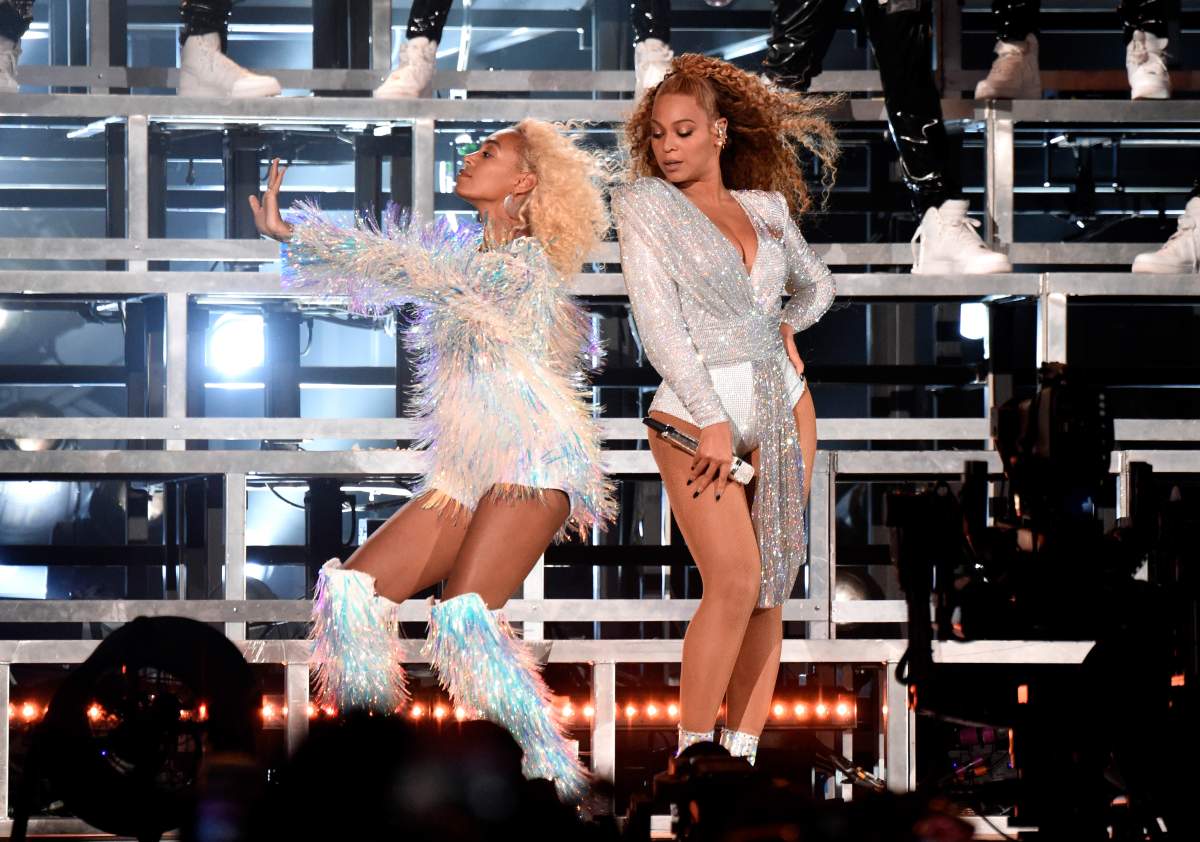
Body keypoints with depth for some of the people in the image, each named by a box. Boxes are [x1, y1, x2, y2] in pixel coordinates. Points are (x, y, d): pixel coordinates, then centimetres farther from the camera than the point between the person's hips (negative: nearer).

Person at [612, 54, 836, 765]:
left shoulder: (765, 207, 10)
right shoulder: (643, 202, -2)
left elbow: (816, 281, 30)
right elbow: (658, 320, -10)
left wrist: (790, 327, 8)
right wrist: (712, 423, -15)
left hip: (781, 406, 5)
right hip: (698, 412, -5)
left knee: (771, 586, 1)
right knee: (734, 583, -16)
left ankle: (744, 755, 5)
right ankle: (693, 755, -7)